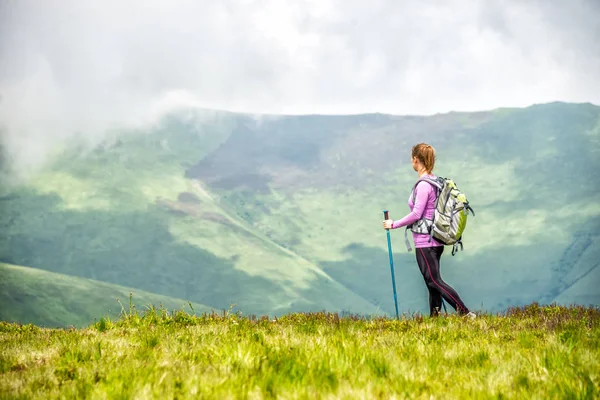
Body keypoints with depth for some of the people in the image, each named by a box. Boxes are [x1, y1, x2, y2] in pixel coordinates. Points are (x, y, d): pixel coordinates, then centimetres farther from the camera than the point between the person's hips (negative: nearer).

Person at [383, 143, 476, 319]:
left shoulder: (424, 185, -16)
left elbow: (416, 214, -20)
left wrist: (393, 224, -11)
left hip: (425, 242, -10)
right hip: (436, 241, 10)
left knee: (434, 281, -8)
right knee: (433, 281, 12)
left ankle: (465, 312, -13)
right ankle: (434, 315, 13)